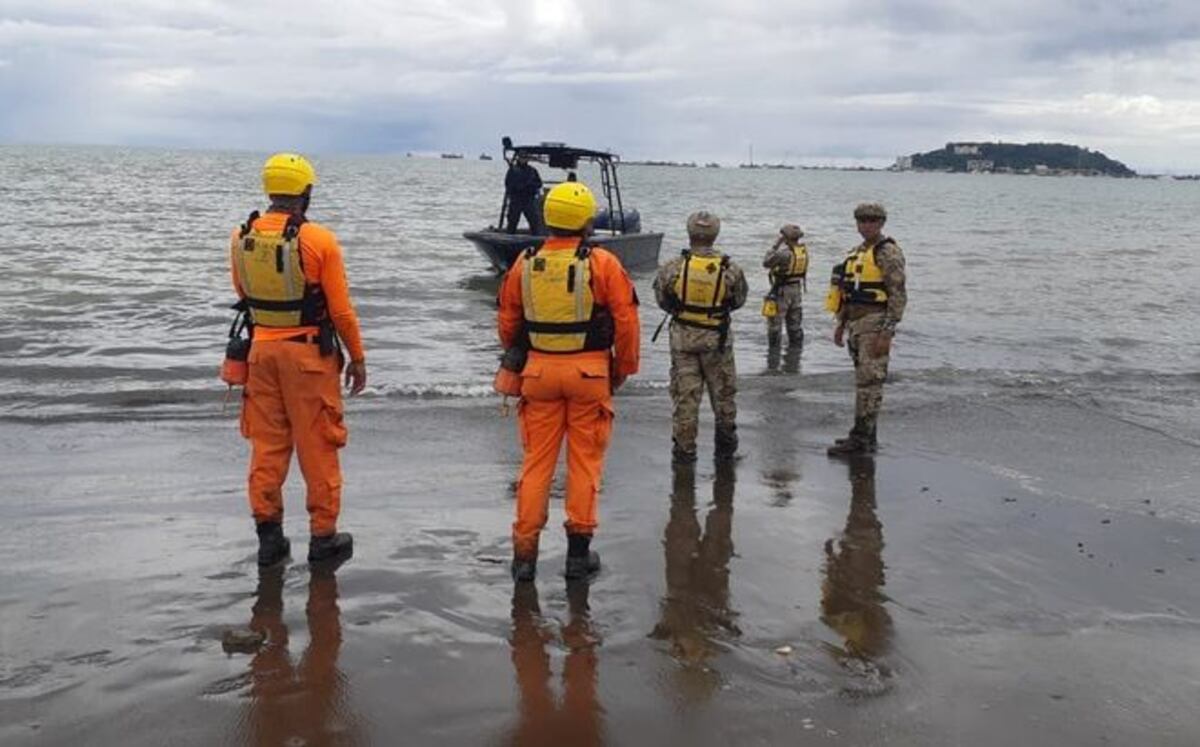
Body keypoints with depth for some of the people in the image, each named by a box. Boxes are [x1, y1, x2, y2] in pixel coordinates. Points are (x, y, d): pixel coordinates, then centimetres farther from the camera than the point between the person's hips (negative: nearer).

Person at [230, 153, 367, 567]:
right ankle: (323, 535, 16)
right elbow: (340, 309, -10)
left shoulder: (241, 238, -1)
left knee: (267, 445, 13)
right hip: (309, 352, -4)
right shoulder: (319, 240, -15)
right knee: (317, 448, 7)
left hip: (262, 349, 4)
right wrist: (357, 357, 0)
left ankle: (269, 534, 18)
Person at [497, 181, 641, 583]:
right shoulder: (602, 264, -9)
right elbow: (626, 322, -7)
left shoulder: (525, 264, 1)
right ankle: (579, 549, 13)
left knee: (536, 460, 10)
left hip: (540, 370, 3)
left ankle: (525, 551, 12)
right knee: (585, 461, 7)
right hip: (589, 370, -2)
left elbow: (507, 324, 10)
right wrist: (623, 369, 7)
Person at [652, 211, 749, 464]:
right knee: (723, 393, 15)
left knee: (684, 396, 7)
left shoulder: (673, 267, -10)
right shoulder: (730, 269, -8)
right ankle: (726, 446, 27)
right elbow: (738, 300, 4)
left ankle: (684, 449, 11)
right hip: (717, 338, 0)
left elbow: (662, 300, 1)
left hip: (682, 337, 0)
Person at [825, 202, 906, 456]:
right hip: (855, 323, 9)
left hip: (875, 323, -9)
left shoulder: (888, 253, -10)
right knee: (864, 380, 11)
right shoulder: (857, 252, 16)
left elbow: (898, 296, -15)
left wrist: (886, 333, -20)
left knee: (869, 381, -9)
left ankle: (861, 439, -8)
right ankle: (866, 435, 17)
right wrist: (840, 324, 19)